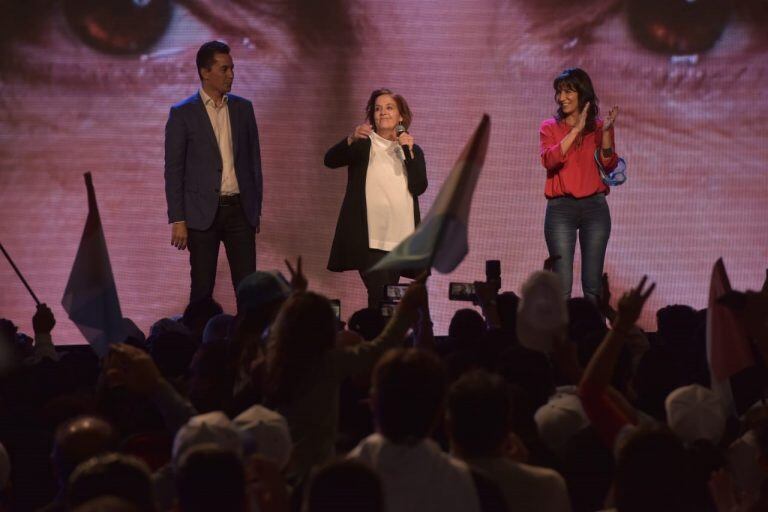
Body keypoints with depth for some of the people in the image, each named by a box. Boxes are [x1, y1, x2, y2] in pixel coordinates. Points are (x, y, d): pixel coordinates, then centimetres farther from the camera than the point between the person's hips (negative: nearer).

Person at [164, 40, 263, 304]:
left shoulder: (243, 108, 9)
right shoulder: (182, 114, -3)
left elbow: (253, 160, 14)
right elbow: (173, 170, -4)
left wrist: (256, 209, 11)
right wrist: (177, 220, -9)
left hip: (240, 210, 3)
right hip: (203, 213, -3)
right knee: (202, 290, 1)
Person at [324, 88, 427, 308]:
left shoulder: (413, 150, 13)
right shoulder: (362, 144, 6)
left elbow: (419, 187, -2)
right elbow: (330, 160, -11)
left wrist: (408, 152, -11)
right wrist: (351, 139, -29)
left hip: (399, 237, 4)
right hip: (368, 237, -4)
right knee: (380, 297, -16)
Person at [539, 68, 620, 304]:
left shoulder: (599, 126, 9)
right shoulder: (550, 127, 7)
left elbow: (609, 165, -2)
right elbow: (549, 160, -11)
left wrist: (606, 132, -15)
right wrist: (577, 129, -16)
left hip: (594, 206, 1)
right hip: (561, 207, -1)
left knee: (593, 285, 1)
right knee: (562, 286, -7)